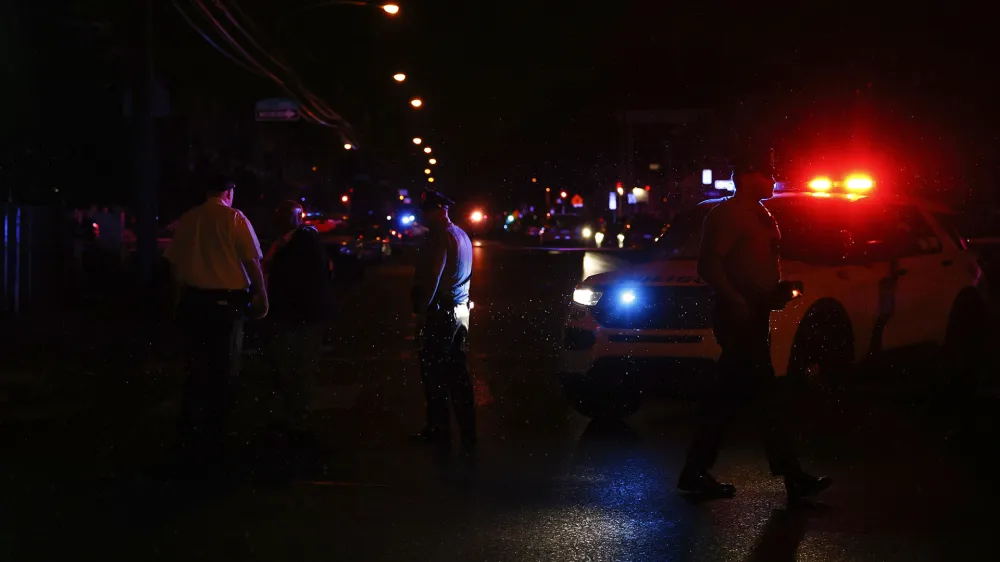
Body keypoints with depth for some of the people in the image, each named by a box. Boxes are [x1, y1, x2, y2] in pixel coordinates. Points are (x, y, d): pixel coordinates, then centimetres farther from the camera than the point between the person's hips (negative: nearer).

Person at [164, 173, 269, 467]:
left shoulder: (187, 220, 3)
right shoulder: (234, 218, -8)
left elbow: (175, 262, 9)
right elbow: (252, 261, -9)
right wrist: (261, 294, 2)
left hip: (193, 299, 4)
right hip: (226, 300, -4)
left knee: (196, 369, 14)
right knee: (222, 371, 8)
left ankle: (190, 437, 19)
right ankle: (212, 439, 13)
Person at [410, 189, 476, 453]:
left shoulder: (440, 237, -16)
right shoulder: (462, 236, 14)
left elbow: (431, 278, -21)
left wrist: (421, 310, -15)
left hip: (441, 312, -9)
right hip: (462, 310, 9)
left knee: (433, 372, 2)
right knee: (459, 372, 11)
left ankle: (439, 430, 8)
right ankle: (467, 434, 12)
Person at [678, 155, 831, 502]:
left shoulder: (760, 216, 21)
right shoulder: (727, 215, -10)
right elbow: (709, 264, -18)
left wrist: (778, 288, 14)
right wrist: (734, 300, -25)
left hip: (754, 315, 10)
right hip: (739, 316, -10)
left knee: (728, 395, 10)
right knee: (766, 395, -11)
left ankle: (696, 472, 15)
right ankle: (792, 477, -12)